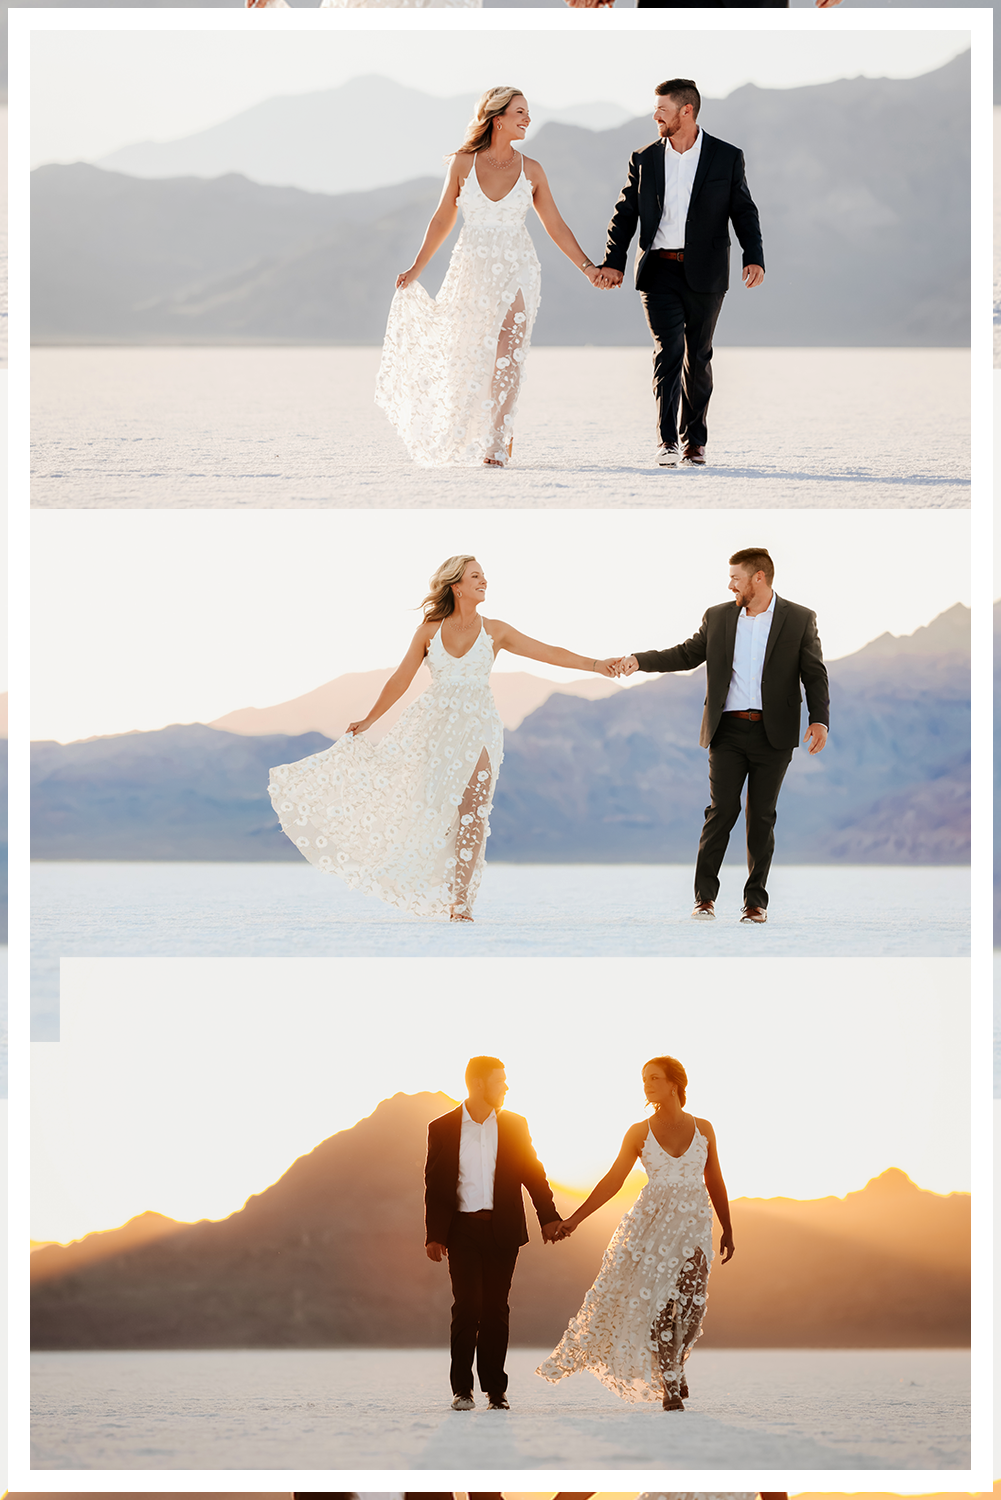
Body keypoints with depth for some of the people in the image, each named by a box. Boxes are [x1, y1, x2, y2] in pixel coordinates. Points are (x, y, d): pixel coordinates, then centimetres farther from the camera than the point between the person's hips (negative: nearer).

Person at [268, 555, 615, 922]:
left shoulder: (494, 631, 5)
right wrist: (368, 720, 13)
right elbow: (400, 681, 11)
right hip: (434, 722, 1)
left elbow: (549, 653, 2)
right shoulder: (429, 630, 5)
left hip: (477, 726, -1)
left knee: (471, 812, -12)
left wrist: (594, 664, -7)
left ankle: (460, 903, -9)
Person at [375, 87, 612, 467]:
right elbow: (442, 220, 10)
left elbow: (555, 227, 8)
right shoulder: (464, 163, 1)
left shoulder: (530, 170, 3)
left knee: (507, 356, -16)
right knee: (468, 359, 6)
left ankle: (496, 446, -16)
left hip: (517, 269, -1)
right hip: (473, 269, 1)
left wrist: (587, 266, 2)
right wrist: (416, 269, 11)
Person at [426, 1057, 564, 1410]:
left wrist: (549, 1216, -3)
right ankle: (462, 1389, -4)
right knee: (467, 1304, -11)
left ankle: (495, 1389, 10)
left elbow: (533, 1173, 9)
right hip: (463, 1228, -2)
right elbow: (435, 1185, 4)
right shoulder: (443, 1129, 2)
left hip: (502, 1228, 2)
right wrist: (434, 1235, -2)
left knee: (495, 1308, 3)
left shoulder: (514, 1126, 8)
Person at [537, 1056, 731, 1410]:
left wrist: (727, 1231, 14)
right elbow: (612, 1181, 5)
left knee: (691, 1302, -15)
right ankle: (670, 1387, 1)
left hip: (695, 1223, 0)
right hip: (653, 1221, 0)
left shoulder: (703, 1129, 7)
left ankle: (674, 1365, 12)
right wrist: (575, 1218, -1)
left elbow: (715, 1183, 14)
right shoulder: (639, 1133, 5)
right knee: (658, 1302, -10)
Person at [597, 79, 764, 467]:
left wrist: (754, 257, -12)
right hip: (659, 270, 0)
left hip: (704, 274, 0)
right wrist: (613, 260, -5)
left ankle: (694, 439, 20)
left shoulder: (727, 158, 3)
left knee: (698, 357, 8)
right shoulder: (644, 159, 8)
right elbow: (625, 214, 8)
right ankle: (667, 441, -15)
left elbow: (744, 212, 3)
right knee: (668, 350, -12)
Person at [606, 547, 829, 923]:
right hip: (728, 730, 2)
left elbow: (814, 675, -1)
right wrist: (639, 660, 3)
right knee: (722, 808, -6)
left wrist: (819, 720, -13)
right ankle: (705, 895, 0)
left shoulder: (800, 620, 2)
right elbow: (686, 654, 15)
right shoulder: (718, 617, 10)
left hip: (773, 734, -2)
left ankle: (756, 901, 9)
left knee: (761, 816, 3)